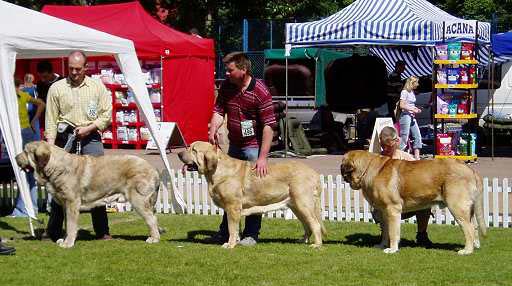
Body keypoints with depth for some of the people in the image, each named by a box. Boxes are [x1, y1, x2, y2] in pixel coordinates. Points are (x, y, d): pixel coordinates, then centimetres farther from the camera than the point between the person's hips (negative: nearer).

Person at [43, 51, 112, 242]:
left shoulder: (97, 87, 7)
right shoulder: (57, 88, 5)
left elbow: (107, 114, 7)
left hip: (91, 138, 1)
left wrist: (88, 128, -7)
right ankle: (53, 232, 5)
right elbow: (51, 120, 4)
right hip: (65, 138, -1)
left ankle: (102, 231, 4)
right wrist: (50, 147, -4)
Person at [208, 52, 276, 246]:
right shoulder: (226, 86, 0)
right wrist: (213, 130, -18)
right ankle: (225, 232, 26)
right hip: (234, 145, 7)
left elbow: (268, 126, -21)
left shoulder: (260, 92, -20)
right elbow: (219, 110, 5)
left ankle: (251, 234, 7)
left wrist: (262, 158, -25)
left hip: (254, 146, -7)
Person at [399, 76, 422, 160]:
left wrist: (416, 109, 8)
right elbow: (402, 105, -16)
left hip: (412, 117, 9)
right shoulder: (405, 92, -10)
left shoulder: (412, 92, 15)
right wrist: (412, 109, -15)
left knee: (417, 136, 4)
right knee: (404, 138, -8)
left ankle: (417, 157, 4)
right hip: (405, 116, -9)